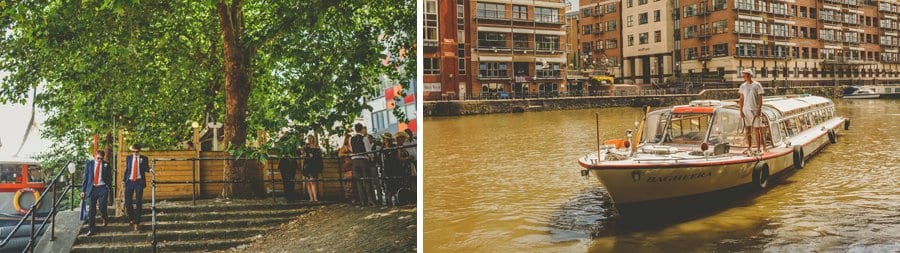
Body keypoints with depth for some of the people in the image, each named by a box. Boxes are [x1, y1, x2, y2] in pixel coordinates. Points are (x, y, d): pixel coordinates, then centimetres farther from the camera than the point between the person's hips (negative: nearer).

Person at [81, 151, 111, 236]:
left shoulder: (106, 165, 4)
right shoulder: (89, 164, 5)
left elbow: (110, 178, 10)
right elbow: (85, 177, 6)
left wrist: (108, 187, -4)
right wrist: (83, 190, 3)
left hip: (102, 188, -1)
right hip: (91, 188, 1)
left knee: (102, 207, -10)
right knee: (91, 210, 2)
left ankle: (105, 218, 25)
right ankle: (91, 229, 9)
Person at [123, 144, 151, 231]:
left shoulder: (143, 158, 3)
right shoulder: (128, 158, 10)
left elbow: (146, 168, -5)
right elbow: (126, 169, 12)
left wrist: (150, 169, -27)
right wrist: (123, 180, 4)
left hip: (139, 182, -2)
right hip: (129, 181, 2)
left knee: (138, 202, -4)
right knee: (128, 202, 3)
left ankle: (137, 222, 0)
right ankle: (131, 219, 26)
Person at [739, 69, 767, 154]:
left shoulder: (757, 85, -4)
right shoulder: (743, 86, 8)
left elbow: (760, 99, -5)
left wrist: (759, 110, -12)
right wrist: (741, 111, 4)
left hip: (755, 110, -4)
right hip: (746, 110, 4)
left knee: (757, 129, -2)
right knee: (747, 129, 8)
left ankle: (759, 148, 3)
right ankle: (749, 147, 17)